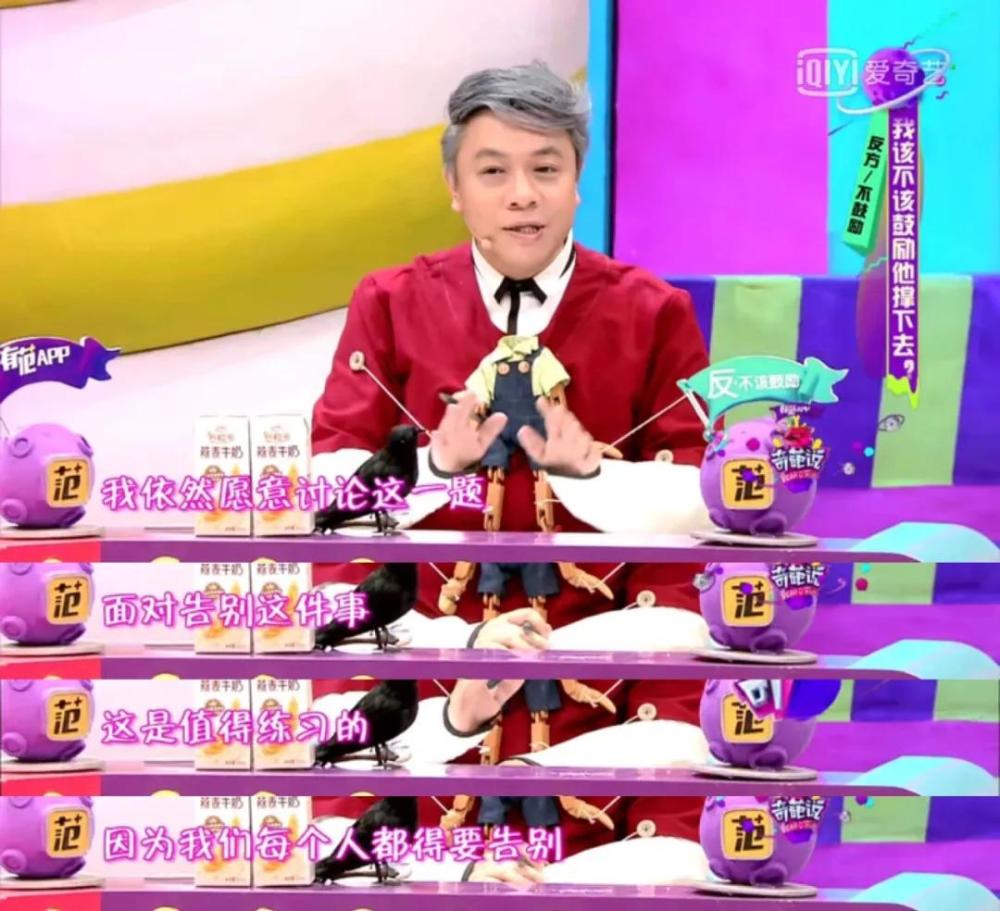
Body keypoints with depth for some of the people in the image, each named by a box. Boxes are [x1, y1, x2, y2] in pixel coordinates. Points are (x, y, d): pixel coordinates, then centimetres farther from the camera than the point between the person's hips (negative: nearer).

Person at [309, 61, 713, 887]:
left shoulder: (652, 313, -2)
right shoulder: (390, 305, 0)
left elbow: (700, 502, -6)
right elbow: (332, 486, -5)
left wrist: (587, 469, -21)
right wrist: (437, 463, -22)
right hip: (422, 652, 1)